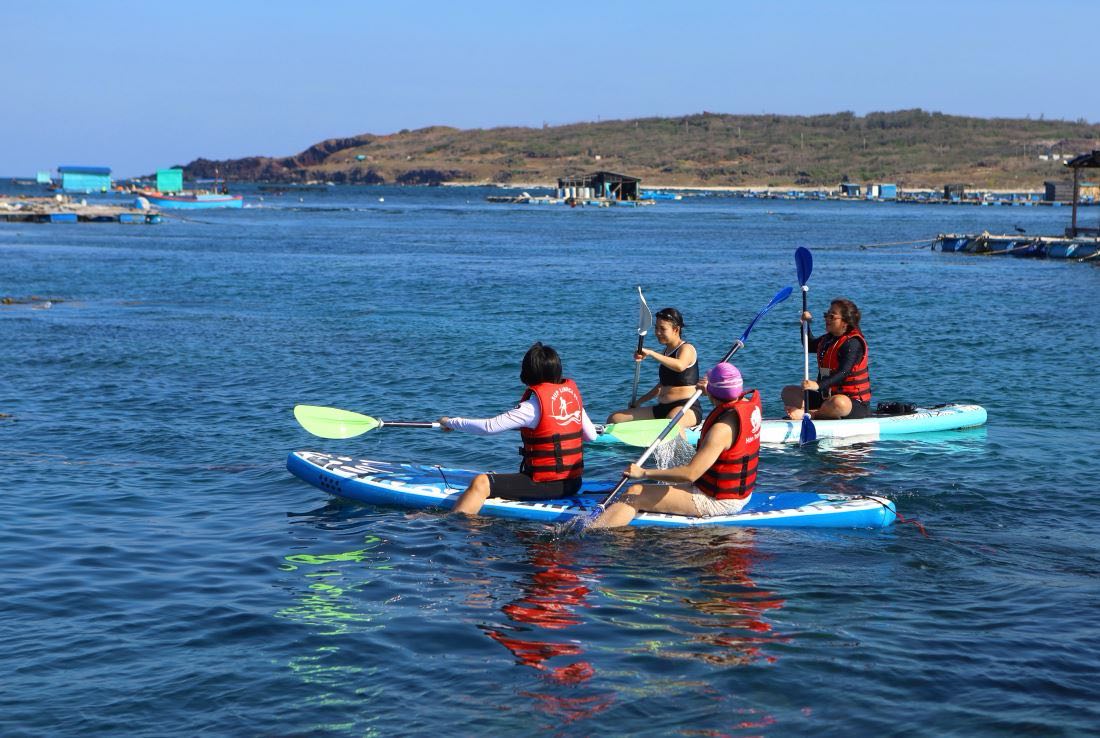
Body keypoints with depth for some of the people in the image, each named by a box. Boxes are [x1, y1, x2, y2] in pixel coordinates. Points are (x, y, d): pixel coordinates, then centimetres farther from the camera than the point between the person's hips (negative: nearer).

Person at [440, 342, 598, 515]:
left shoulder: (534, 406, -17)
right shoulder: (573, 393, 4)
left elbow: (489, 426, -20)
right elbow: (591, 435, 13)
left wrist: (450, 422, -8)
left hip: (545, 486, -8)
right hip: (573, 483, 8)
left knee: (481, 483, -16)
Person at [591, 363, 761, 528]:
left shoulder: (722, 429, -28)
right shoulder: (752, 404, -1)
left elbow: (690, 474, -32)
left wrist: (644, 473, -25)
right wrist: (710, 393, 39)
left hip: (717, 502, -10)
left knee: (634, 495, -12)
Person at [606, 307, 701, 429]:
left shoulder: (686, 349, -5)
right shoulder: (666, 352, 20)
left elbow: (680, 366, -30)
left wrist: (651, 353, -31)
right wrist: (638, 402, 27)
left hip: (687, 408, -9)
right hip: (663, 408, 9)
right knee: (615, 418, 1)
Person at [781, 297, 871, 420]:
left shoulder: (853, 343, -16)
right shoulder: (828, 339, 13)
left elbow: (843, 373, -28)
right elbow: (810, 346, 35)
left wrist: (819, 385, -41)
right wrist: (806, 324, 17)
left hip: (853, 402, -9)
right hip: (826, 397, 9)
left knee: (839, 403, -45)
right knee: (789, 392, 3)